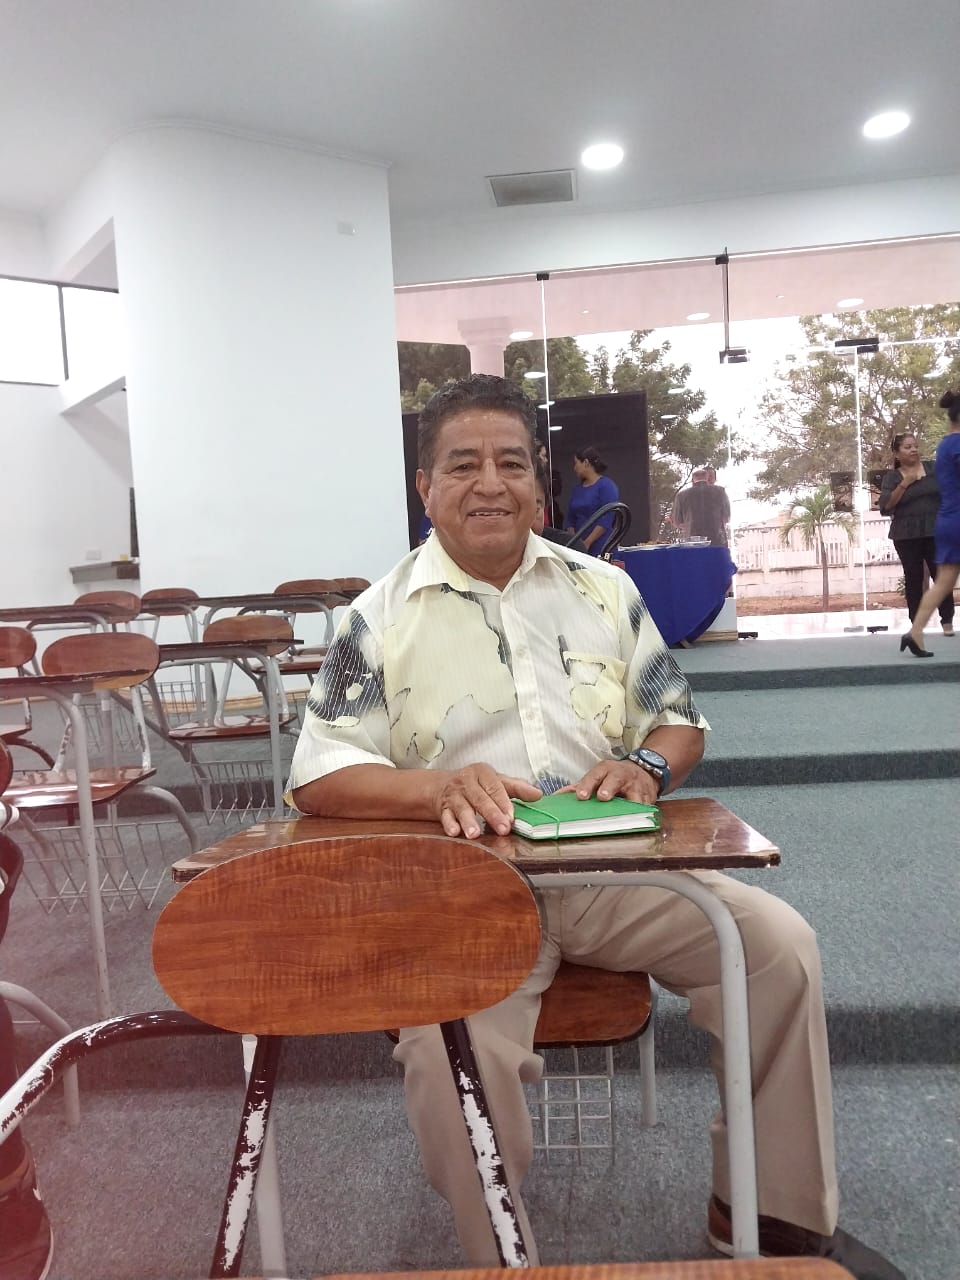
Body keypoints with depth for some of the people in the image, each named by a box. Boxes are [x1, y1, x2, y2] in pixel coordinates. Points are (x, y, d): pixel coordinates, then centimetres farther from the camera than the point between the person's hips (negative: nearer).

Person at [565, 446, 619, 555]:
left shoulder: (607, 485, -3)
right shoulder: (577, 489, 15)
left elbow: (606, 520, -13)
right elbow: (571, 519, 12)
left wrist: (587, 543, -18)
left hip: (601, 548, -5)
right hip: (579, 549, 5)